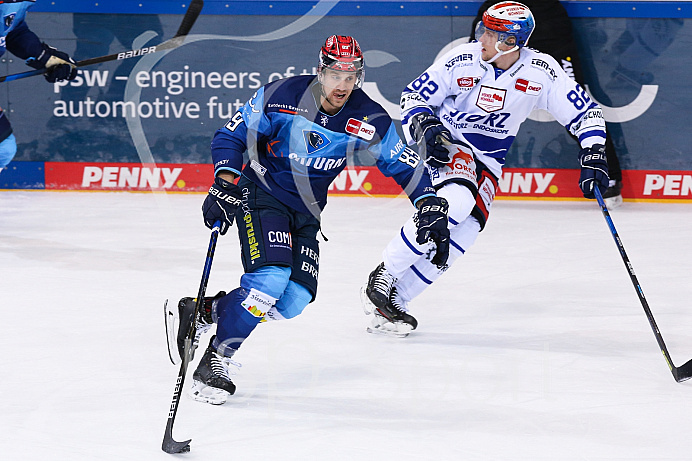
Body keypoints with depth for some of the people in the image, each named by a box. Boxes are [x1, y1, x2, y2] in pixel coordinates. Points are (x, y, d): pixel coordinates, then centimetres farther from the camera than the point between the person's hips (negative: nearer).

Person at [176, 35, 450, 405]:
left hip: (306, 212, 5)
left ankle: (202, 311, 11)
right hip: (262, 195, -5)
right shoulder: (281, 96, -17)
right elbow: (231, 135, -10)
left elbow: (404, 164, -1)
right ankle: (215, 362, -12)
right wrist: (224, 187, -22)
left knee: (294, 301, -8)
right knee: (270, 279, -26)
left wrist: (432, 208, -12)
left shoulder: (368, 120, -9)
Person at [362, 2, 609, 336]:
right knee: (456, 200, -32)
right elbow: (413, 96, -4)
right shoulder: (462, 61, -15)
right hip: (448, 145, -3)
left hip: (487, 163, 3)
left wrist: (593, 157, -17)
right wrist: (424, 127, -22)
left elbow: (584, 111, -6)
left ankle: (395, 299, -5)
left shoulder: (541, 72, -12)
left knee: (465, 230, -15)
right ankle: (384, 274, -22)